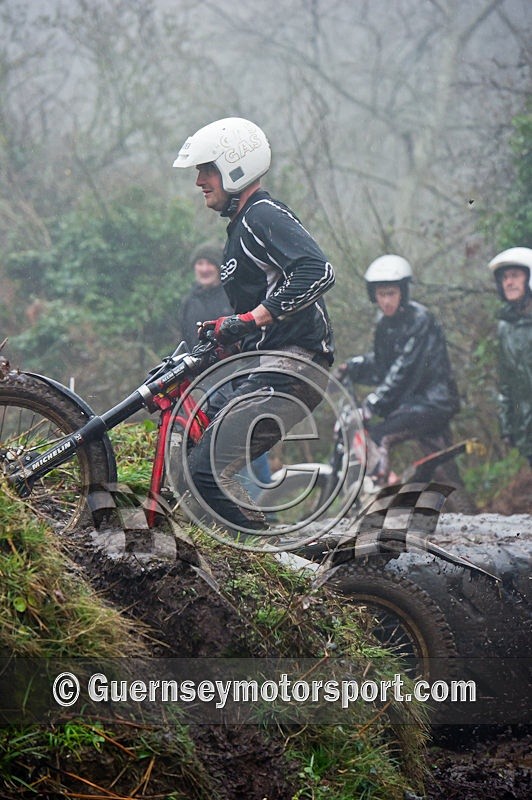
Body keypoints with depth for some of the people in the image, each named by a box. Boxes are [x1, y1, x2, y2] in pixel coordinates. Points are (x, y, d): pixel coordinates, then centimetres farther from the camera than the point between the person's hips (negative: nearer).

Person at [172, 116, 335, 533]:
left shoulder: (264, 215, -10)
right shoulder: (243, 225, 22)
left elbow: (317, 272, -26)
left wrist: (250, 319, -25)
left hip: (289, 371, -11)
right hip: (269, 369, 11)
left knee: (209, 470, -17)